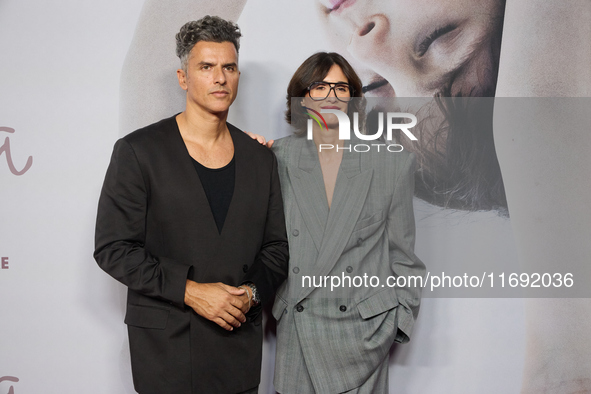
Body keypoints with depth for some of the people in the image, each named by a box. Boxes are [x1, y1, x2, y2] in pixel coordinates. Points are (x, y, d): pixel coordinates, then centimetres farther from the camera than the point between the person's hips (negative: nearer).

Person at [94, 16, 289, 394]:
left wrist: (252, 292, -8)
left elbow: (276, 246, 11)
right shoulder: (138, 151, -5)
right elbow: (113, 248, -9)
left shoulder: (261, 158, 7)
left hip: (240, 341, 4)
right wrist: (190, 291, -16)